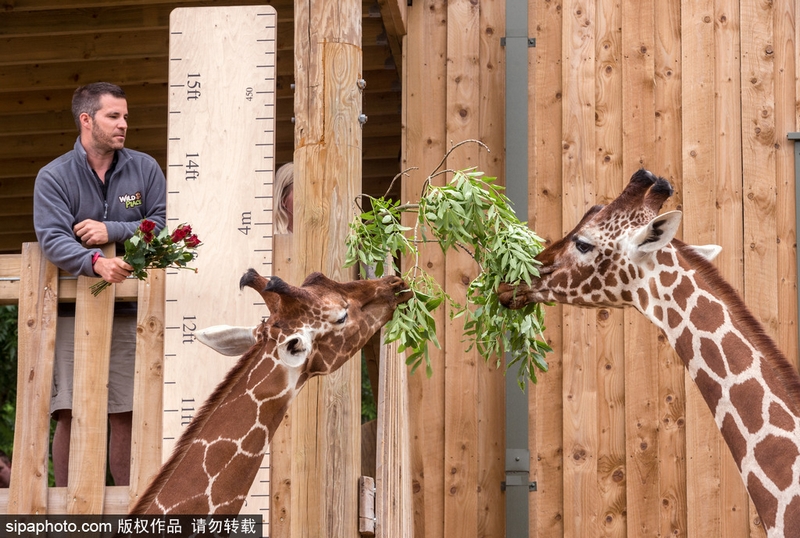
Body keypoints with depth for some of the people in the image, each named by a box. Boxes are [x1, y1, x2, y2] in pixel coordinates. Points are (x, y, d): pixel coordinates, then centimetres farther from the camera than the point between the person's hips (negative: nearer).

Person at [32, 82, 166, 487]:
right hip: (72, 306, -2)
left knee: (126, 414, 1)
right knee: (70, 413, -5)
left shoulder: (144, 169, 9)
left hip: (128, 311, 2)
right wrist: (96, 262, -32)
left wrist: (112, 231, -11)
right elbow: (52, 239, -14)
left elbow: (163, 225, 2)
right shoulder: (54, 177, 0)